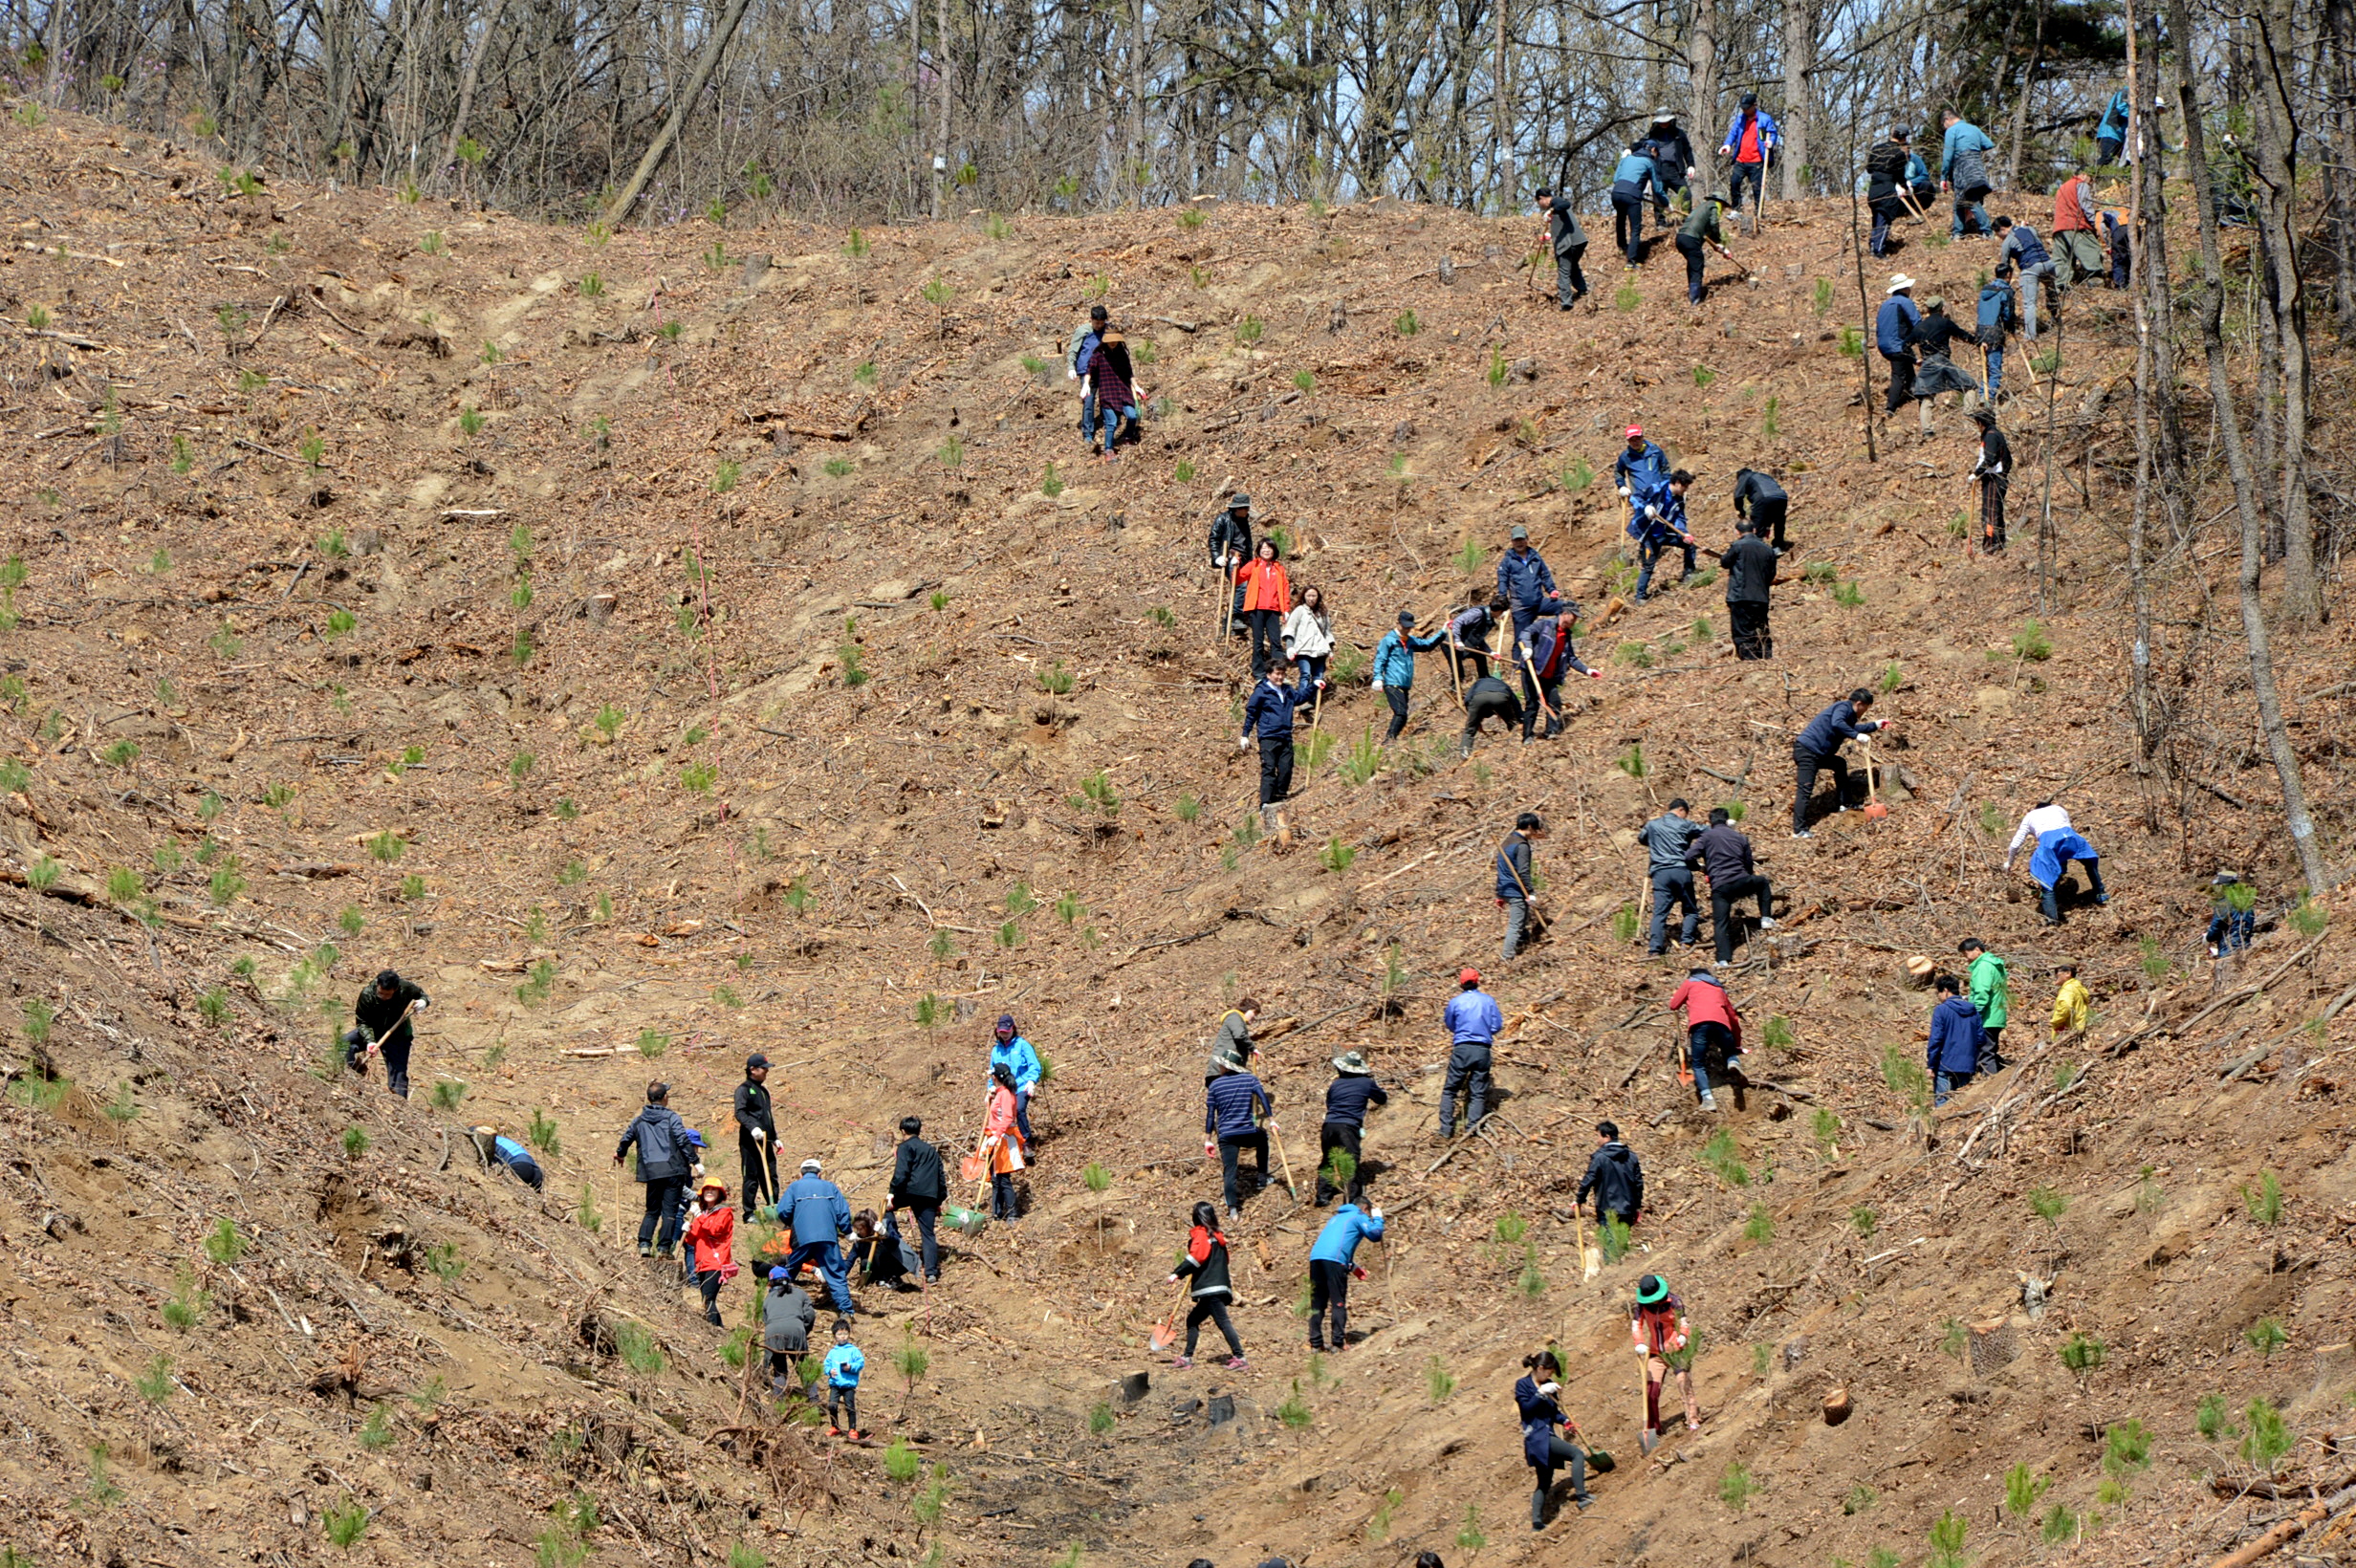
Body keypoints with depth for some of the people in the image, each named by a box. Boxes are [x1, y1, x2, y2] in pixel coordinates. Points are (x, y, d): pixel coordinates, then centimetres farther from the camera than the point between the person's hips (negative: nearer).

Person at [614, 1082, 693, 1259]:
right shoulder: (671, 1118, -3)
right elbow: (683, 1141, -11)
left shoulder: (640, 1120, 12)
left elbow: (626, 1138, 27)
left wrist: (619, 1154, 48)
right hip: (673, 1170, -4)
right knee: (669, 1211, -1)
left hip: (651, 1172, 4)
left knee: (652, 1210, 15)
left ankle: (644, 1244, 0)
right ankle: (664, 1248, -6)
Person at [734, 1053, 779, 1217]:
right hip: (750, 1141, -8)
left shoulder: (763, 1090, 22)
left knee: (771, 1177, 8)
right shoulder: (744, 1089, -5)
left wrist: (775, 1138, 27)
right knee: (751, 1177, -6)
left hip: (765, 1141, 8)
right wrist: (752, 1127, -34)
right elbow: (740, 1113, -19)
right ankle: (749, 1212, -3)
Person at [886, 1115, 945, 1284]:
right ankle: (931, 1273, -6)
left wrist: (892, 1192, -12)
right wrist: (939, 1201, 28)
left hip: (911, 1192, -5)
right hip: (930, 1196, 5)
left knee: (887, 1206, 23)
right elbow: (941, 1177, 25)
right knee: (928, 1234, 5)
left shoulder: (906, 1147, 5)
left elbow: (901, 1172, -10)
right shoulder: (932, 1150, 26)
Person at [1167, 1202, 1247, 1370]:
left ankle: (1239, 1357, -20)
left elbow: (1196, 1256, -17)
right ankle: (1187, 1357, 15)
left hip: (1210, 1289, -9)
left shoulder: (1201, 1234, -4)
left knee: (1223, 1322, -14)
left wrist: (1177, 1273, -19)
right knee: (1193, 1320, 15)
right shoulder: (1217, 1236, 21)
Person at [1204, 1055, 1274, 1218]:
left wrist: (1208, 1139, 6)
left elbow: (1210, 1114, 3)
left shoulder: (1215, 1085, 3)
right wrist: (1272, 1119, -3)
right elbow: (1264, 1098, -9)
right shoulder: (1250, 1079, 3)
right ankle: (1261, 1178, 36)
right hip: (1248, 1133, 1)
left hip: (1226, 1136, -1)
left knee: (1229, 1172, 1)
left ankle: (1233, 1210, -6)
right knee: (1262, 1139, 35)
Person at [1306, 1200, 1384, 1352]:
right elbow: (1375, 1234, 0)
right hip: (1334, 1261, -7)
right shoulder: (1360, 1217, 11)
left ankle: (1315, 1344, 6)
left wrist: (1353, 1267, 38)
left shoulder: (1337, 1218, 34)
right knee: (1338, 1303, -3)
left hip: (1315, 1258, 7)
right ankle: (1338, 1343, -7)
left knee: (1317, 1305, 8)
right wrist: (1377, 1216, 16)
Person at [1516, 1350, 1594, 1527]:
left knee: (1545, 1482, 12)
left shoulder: (1548, 1385, 15)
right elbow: (1526, 1408, -17)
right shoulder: (1523, 1384, -5)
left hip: (1548, 1435, 9)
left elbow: (1554, 1412, 20)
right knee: (1577, 1454, -20)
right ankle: (1581, 1496, -25)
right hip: (1536, 1436, -9)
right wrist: (1541, 1393, -24)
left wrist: (1566, 1422, 3)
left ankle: (1537, 1520, 12)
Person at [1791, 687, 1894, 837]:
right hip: (1806, 751, -11)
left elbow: (1853, 728, 42)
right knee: (1805, 790, -13)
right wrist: (1856, 735, -27)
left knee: (1840, 765, 27)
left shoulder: (1848, 712, 21)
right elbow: (1837, 724, -32)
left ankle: (1842, 805, 31)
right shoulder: (1843, 707, -10)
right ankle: (1799, 830, -17)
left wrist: (1875, 725, 41)